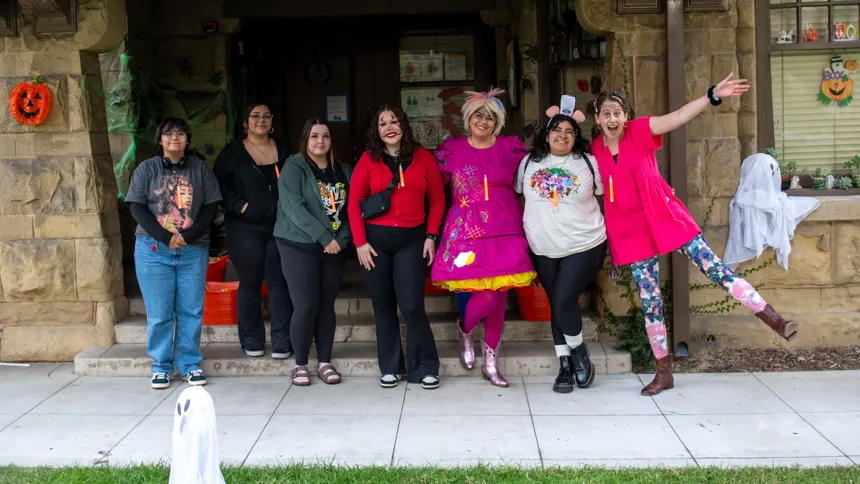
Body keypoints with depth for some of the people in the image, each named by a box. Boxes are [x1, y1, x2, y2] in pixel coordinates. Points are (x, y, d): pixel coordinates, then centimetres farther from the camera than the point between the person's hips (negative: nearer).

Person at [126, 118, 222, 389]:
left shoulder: (200, 169, 9)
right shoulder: (147, 169, 6)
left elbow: (210, 206, 4)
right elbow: (137, 207, -1)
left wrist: (188, 236, -11)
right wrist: (165, 237, -12)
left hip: (193, 251, 1)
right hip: (153, 250, -1)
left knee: (191, 311, 3)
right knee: (159, 313, 1)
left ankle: (189, 364, 14)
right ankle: (161, 366, 13)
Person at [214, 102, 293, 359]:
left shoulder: (283, 149, 12)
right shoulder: (233, 151, 3)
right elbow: (220, 183, 0)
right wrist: (238, 205, -11)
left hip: (280, 226, 2)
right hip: (245, 227, -2)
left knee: (279, 283, 1)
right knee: (250, 283, 4)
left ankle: (282, 342, 6)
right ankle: (252, 341, 16)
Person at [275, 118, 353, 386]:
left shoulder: (343, 171, 10)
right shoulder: (294, 167, -6)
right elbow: (293, 208, -17)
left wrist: (341, 238, -8)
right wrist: (324, 237, -20)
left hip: (334, 249, 4)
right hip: (299, 247, -4)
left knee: (327, 305, 8)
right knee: (305, 307, -6)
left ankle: (325, 362, 18)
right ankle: (300, 364, 9)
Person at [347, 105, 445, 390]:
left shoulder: (423, 157, 3)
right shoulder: (368, 160, 2)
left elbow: (437, 199, 7)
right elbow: (354, 203, 1)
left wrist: (431, 236, -1)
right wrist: (360, 242, -6)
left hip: (412, 239, -1)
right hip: (375, 239, 1)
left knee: (412, 305, -8)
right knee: (383, 305, 8)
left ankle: (425, 368, 8)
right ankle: (390, 367, 21)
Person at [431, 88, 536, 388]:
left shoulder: (511, 147, 7)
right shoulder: (451, 149, 3)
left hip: (507, 233, 3)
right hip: (468, 232, -2)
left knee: (499, 298, 7)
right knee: (486, 296, -12)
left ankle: (491, 362, 23)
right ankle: (465, 331, 22)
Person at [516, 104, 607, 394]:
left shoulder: (587, 162, -2)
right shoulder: (529, 162, 4)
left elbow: (604, 196, 6)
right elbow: (520, 196, 13)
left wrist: (602, 233, 4)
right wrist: (532, 227, 10)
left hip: (584, 246, -3)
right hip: (543, 249, 3)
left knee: (564, 302, -13)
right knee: (555, 304, 9)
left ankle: (578, 351, 13)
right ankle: (565, 365, 19)